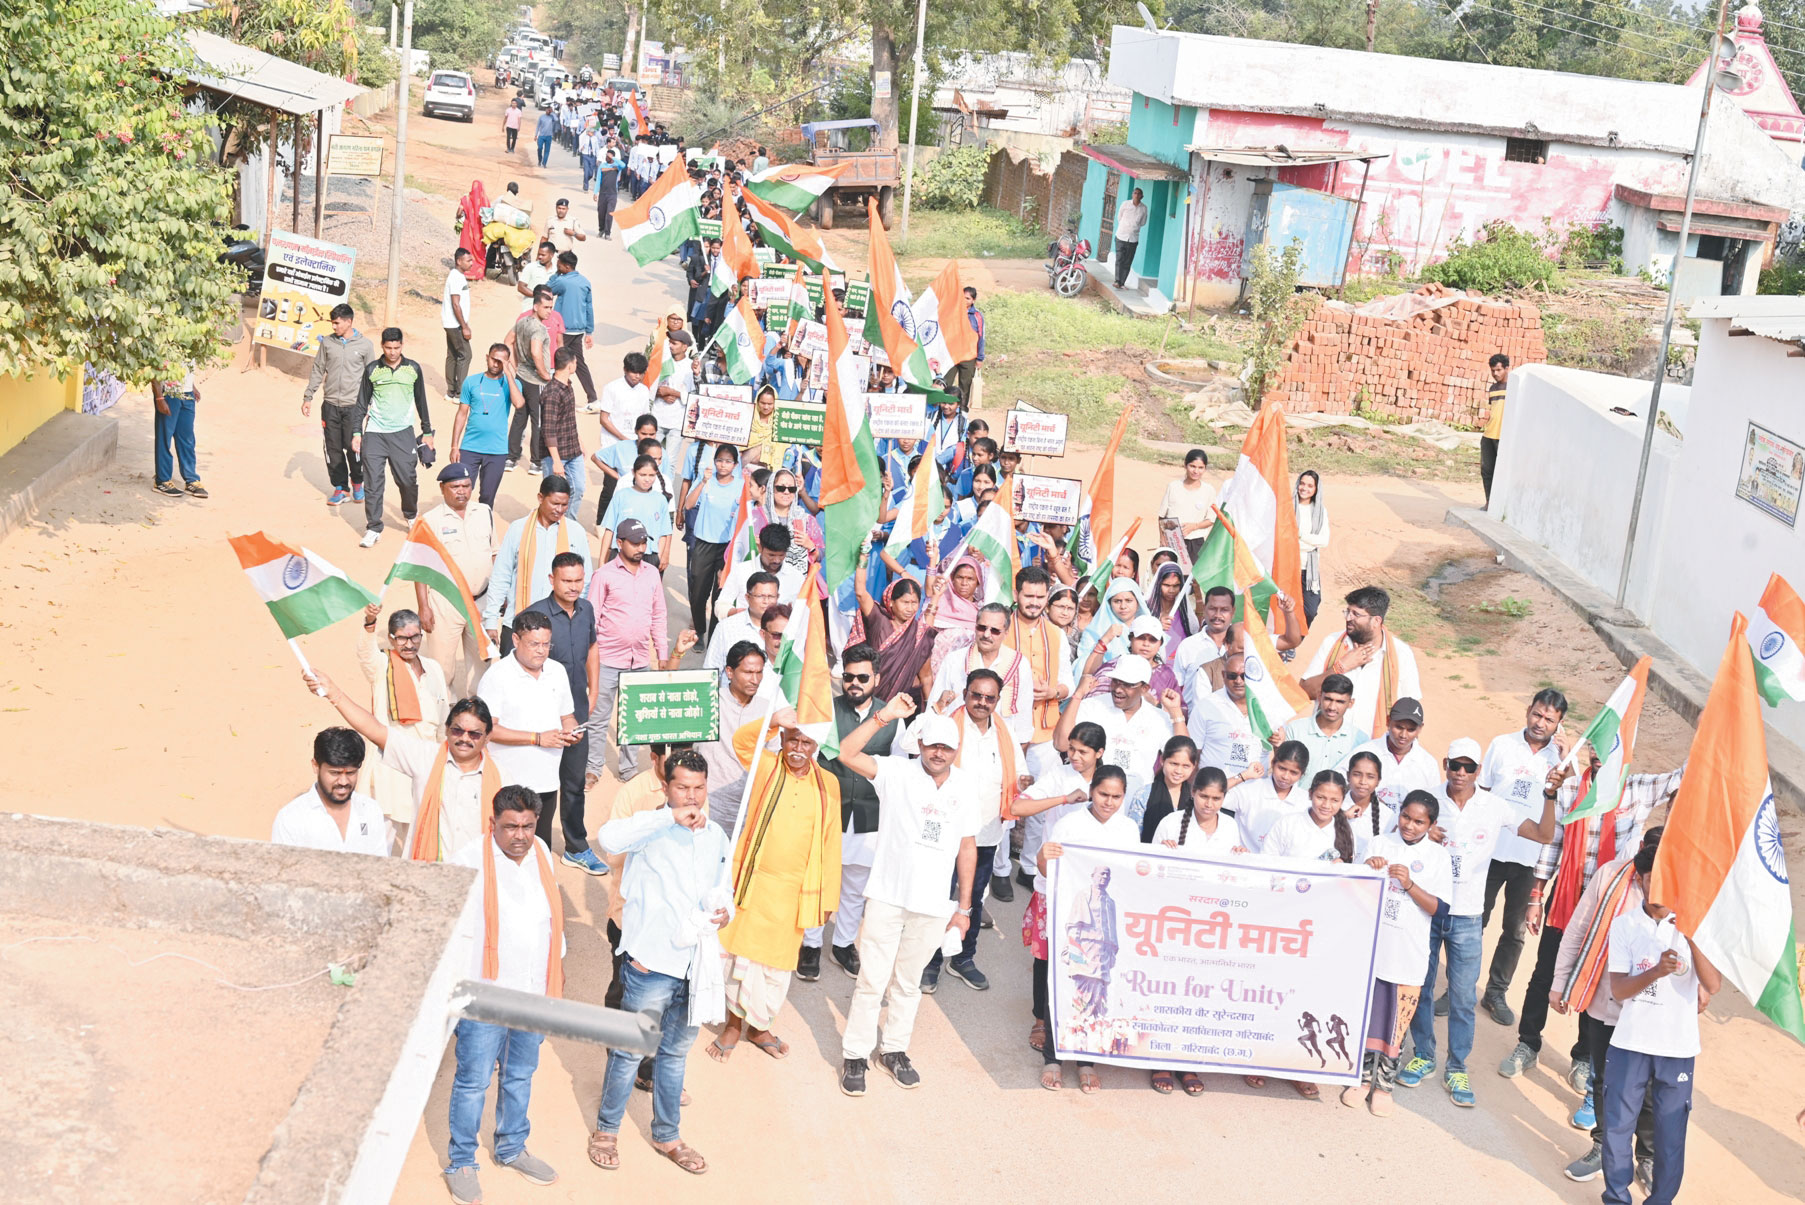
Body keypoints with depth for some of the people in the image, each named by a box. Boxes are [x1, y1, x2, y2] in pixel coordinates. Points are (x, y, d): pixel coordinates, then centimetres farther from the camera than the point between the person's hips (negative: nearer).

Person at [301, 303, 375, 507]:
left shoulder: (365, 345, -1)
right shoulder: (327, 342, 5)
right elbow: (318, 370, 11)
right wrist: (308, 397, 9)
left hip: (354, 404, -3)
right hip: (330, 404, 3)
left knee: (353, 445, -5)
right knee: (333, 448, 5)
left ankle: (357, 483, 19)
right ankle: (341, 489, 16)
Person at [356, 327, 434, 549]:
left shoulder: (413, 369, 4)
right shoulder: (372, 370, 2)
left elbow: (421, 402, 13)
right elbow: (362, 403, 8)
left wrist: (427, 432, 14)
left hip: (402, 433, 0)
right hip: (374, 433, 0)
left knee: (407, 479, 0)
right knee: (373, 482, -3)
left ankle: (411, 514, 28)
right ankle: (373, 528, 5)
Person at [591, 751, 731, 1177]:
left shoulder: (716, 836, 10)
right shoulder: (652, 829, -11)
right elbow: (609, 838, -33)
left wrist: (725, 910, -2)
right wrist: (672, 816, -34)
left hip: (695, 964, 6)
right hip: (651, 963, -6)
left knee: (675, 1053, 19)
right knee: (630, 1050, 7)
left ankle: (666, 1135, 33)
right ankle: (606, 1130, 26)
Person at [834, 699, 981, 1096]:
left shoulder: (964, 786, 3)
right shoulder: (898, 772, -7)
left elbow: (967, 847, 9)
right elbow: (847, 753, -19)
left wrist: (964, 907, 9)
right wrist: (884, 716, -27)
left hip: (934, 905, 3)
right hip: (887, 897, -3)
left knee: (908, 982, 15)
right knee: (872, 981, 0)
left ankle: (895, 1049, 30)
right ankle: (855, 1055, 12)